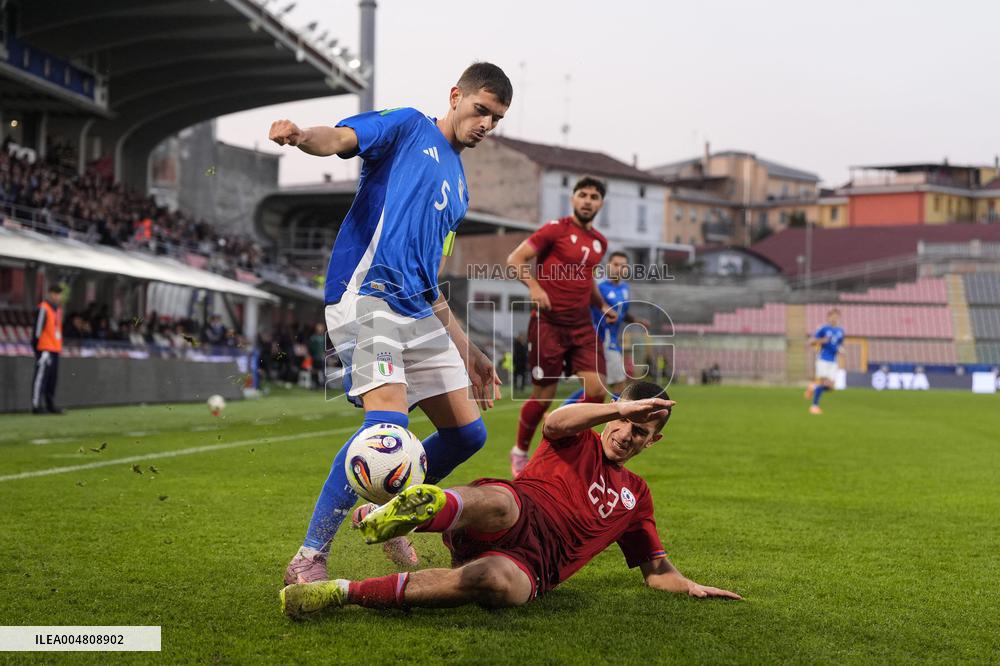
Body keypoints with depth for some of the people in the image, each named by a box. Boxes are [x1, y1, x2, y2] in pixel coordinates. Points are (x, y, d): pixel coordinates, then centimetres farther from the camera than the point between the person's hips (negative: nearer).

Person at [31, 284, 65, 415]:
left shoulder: (58, 308, 17)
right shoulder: (44, 308, -10)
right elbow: (37, 329, -14)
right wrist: (36, 347, -16)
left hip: (55, 349, 9)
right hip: (45, 349, -9)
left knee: (53, 377, 11)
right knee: (41, 376, -8)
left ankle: (50, 405, 17)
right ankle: (36, 405, -8)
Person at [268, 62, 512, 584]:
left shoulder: (457, 187, 27)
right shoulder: (408, 127, 7)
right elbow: (341, 138, -14)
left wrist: (465, 351, 24)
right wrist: (303, 136, -38)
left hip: (419, 313, 9)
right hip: (367, 295, -9)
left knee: (467, 432, 6)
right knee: (389, 420, -26)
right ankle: (308, 559, -19)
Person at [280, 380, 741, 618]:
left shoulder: (636, 496, 32)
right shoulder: (578, 441, 23)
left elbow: (654, 569, 32)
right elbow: (555, 421, -3)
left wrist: (690, 587, 12)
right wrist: (622, 408, -7)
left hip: (532, 563, 1)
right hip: (515, 512, -1)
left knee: (500, 584, -39)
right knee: (498, 502, -42)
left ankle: (347, 593, -40)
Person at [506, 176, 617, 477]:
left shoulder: (600, 242, 14)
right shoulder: (556, 229, -6)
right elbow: (515, 259, -8)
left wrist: (602, 306, 16)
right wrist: (534, 286, -24)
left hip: (582, 326, 6)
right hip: (548, 324, -6)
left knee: (597, 389, -10)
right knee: (543, 396, -1)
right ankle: (520, 451, 23)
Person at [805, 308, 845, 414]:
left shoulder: (840, 331, 11)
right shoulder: (824, 329, -4)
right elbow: (812, 341, -2)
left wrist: (840, 350, 2)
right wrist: (822, 340, -19)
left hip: (833, 361, 5)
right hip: (823, 359, -5)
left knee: (830, 385, -5)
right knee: (821, 381, -12)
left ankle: (814, 387, 25)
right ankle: (814, 406, 1)